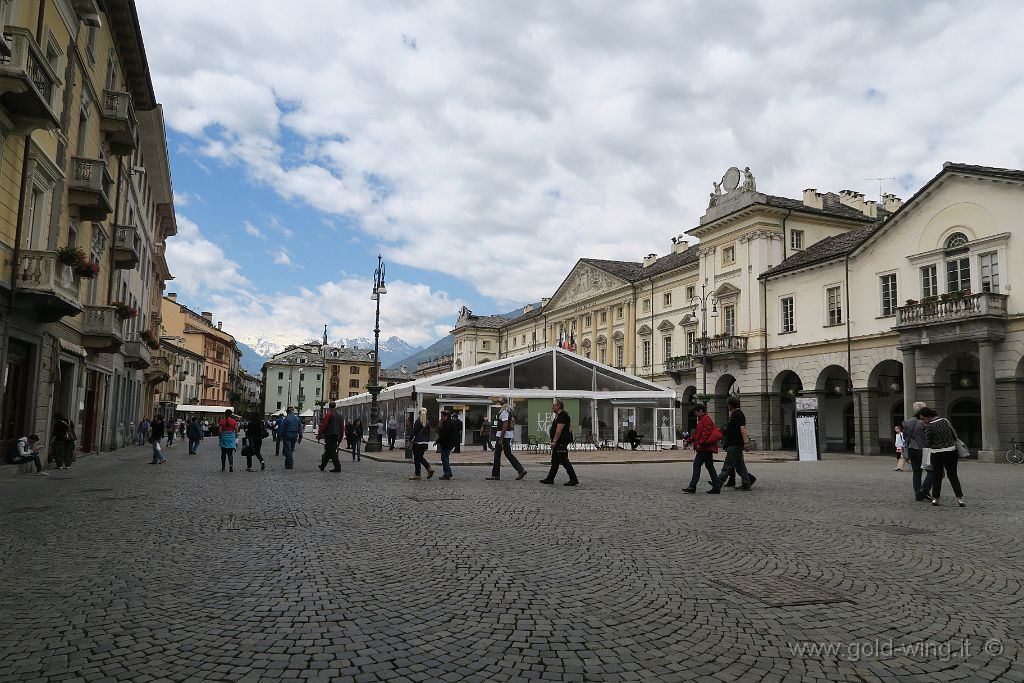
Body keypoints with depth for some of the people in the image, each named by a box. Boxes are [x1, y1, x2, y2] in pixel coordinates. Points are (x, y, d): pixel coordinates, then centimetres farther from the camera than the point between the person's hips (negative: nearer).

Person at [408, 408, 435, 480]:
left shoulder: (418, 421, -11)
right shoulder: (427, 422, 7)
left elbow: (414, 432, -13)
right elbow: (428, 434, 12)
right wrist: (427, 442, 19)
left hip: (417, 442, -6)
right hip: (425, 442, 6)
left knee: (417, 458, 1)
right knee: (420, 457, 19)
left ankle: (417, 475, 4)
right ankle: (429, 468, 4)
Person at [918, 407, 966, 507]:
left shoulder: (928, 427, -13)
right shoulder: (944, 420, 2)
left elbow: (928, 443, -7)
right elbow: (954, 434, 7)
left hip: (937, 453, -4)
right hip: (951, 451, 4)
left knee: (937, 476, 9)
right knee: (953, 475, 13)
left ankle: (935, 499, 12)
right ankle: (960, 498, 5)